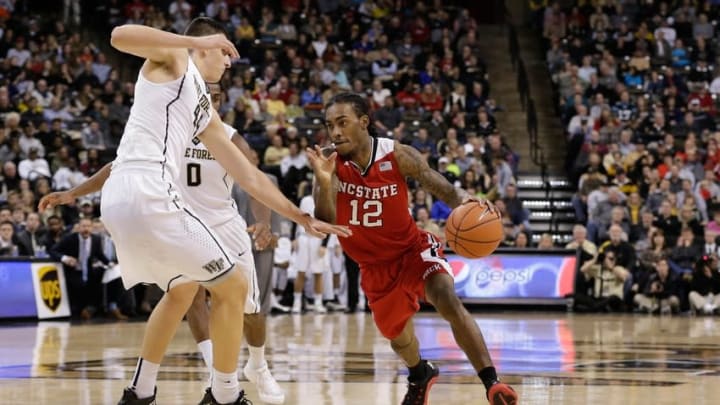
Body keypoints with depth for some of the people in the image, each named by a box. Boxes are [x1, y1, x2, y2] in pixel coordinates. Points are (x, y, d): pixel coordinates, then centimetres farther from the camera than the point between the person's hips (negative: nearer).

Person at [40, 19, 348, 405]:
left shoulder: (205, 113, 27)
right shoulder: (174, 58, 5)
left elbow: (249, 176, 29)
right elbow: (120, 36, -17)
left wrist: (301, 218, 28)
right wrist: (196, 41, -14)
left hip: (118, 200, 10)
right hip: (148, 195, -10)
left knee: (182, 289, 30)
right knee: (232, 285, 2)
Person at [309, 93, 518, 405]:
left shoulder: (399, 156, -21)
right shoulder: (328, 161, -18)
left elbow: (443, 190, -15)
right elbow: (325, 222, -26)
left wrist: (463, 202, -39)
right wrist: (324, 182, -44)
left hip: (413, 248, -3)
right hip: (375, 264, 3)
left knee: (449, 302, -29)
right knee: (397, 335, 20)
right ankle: (420, 376, 55)